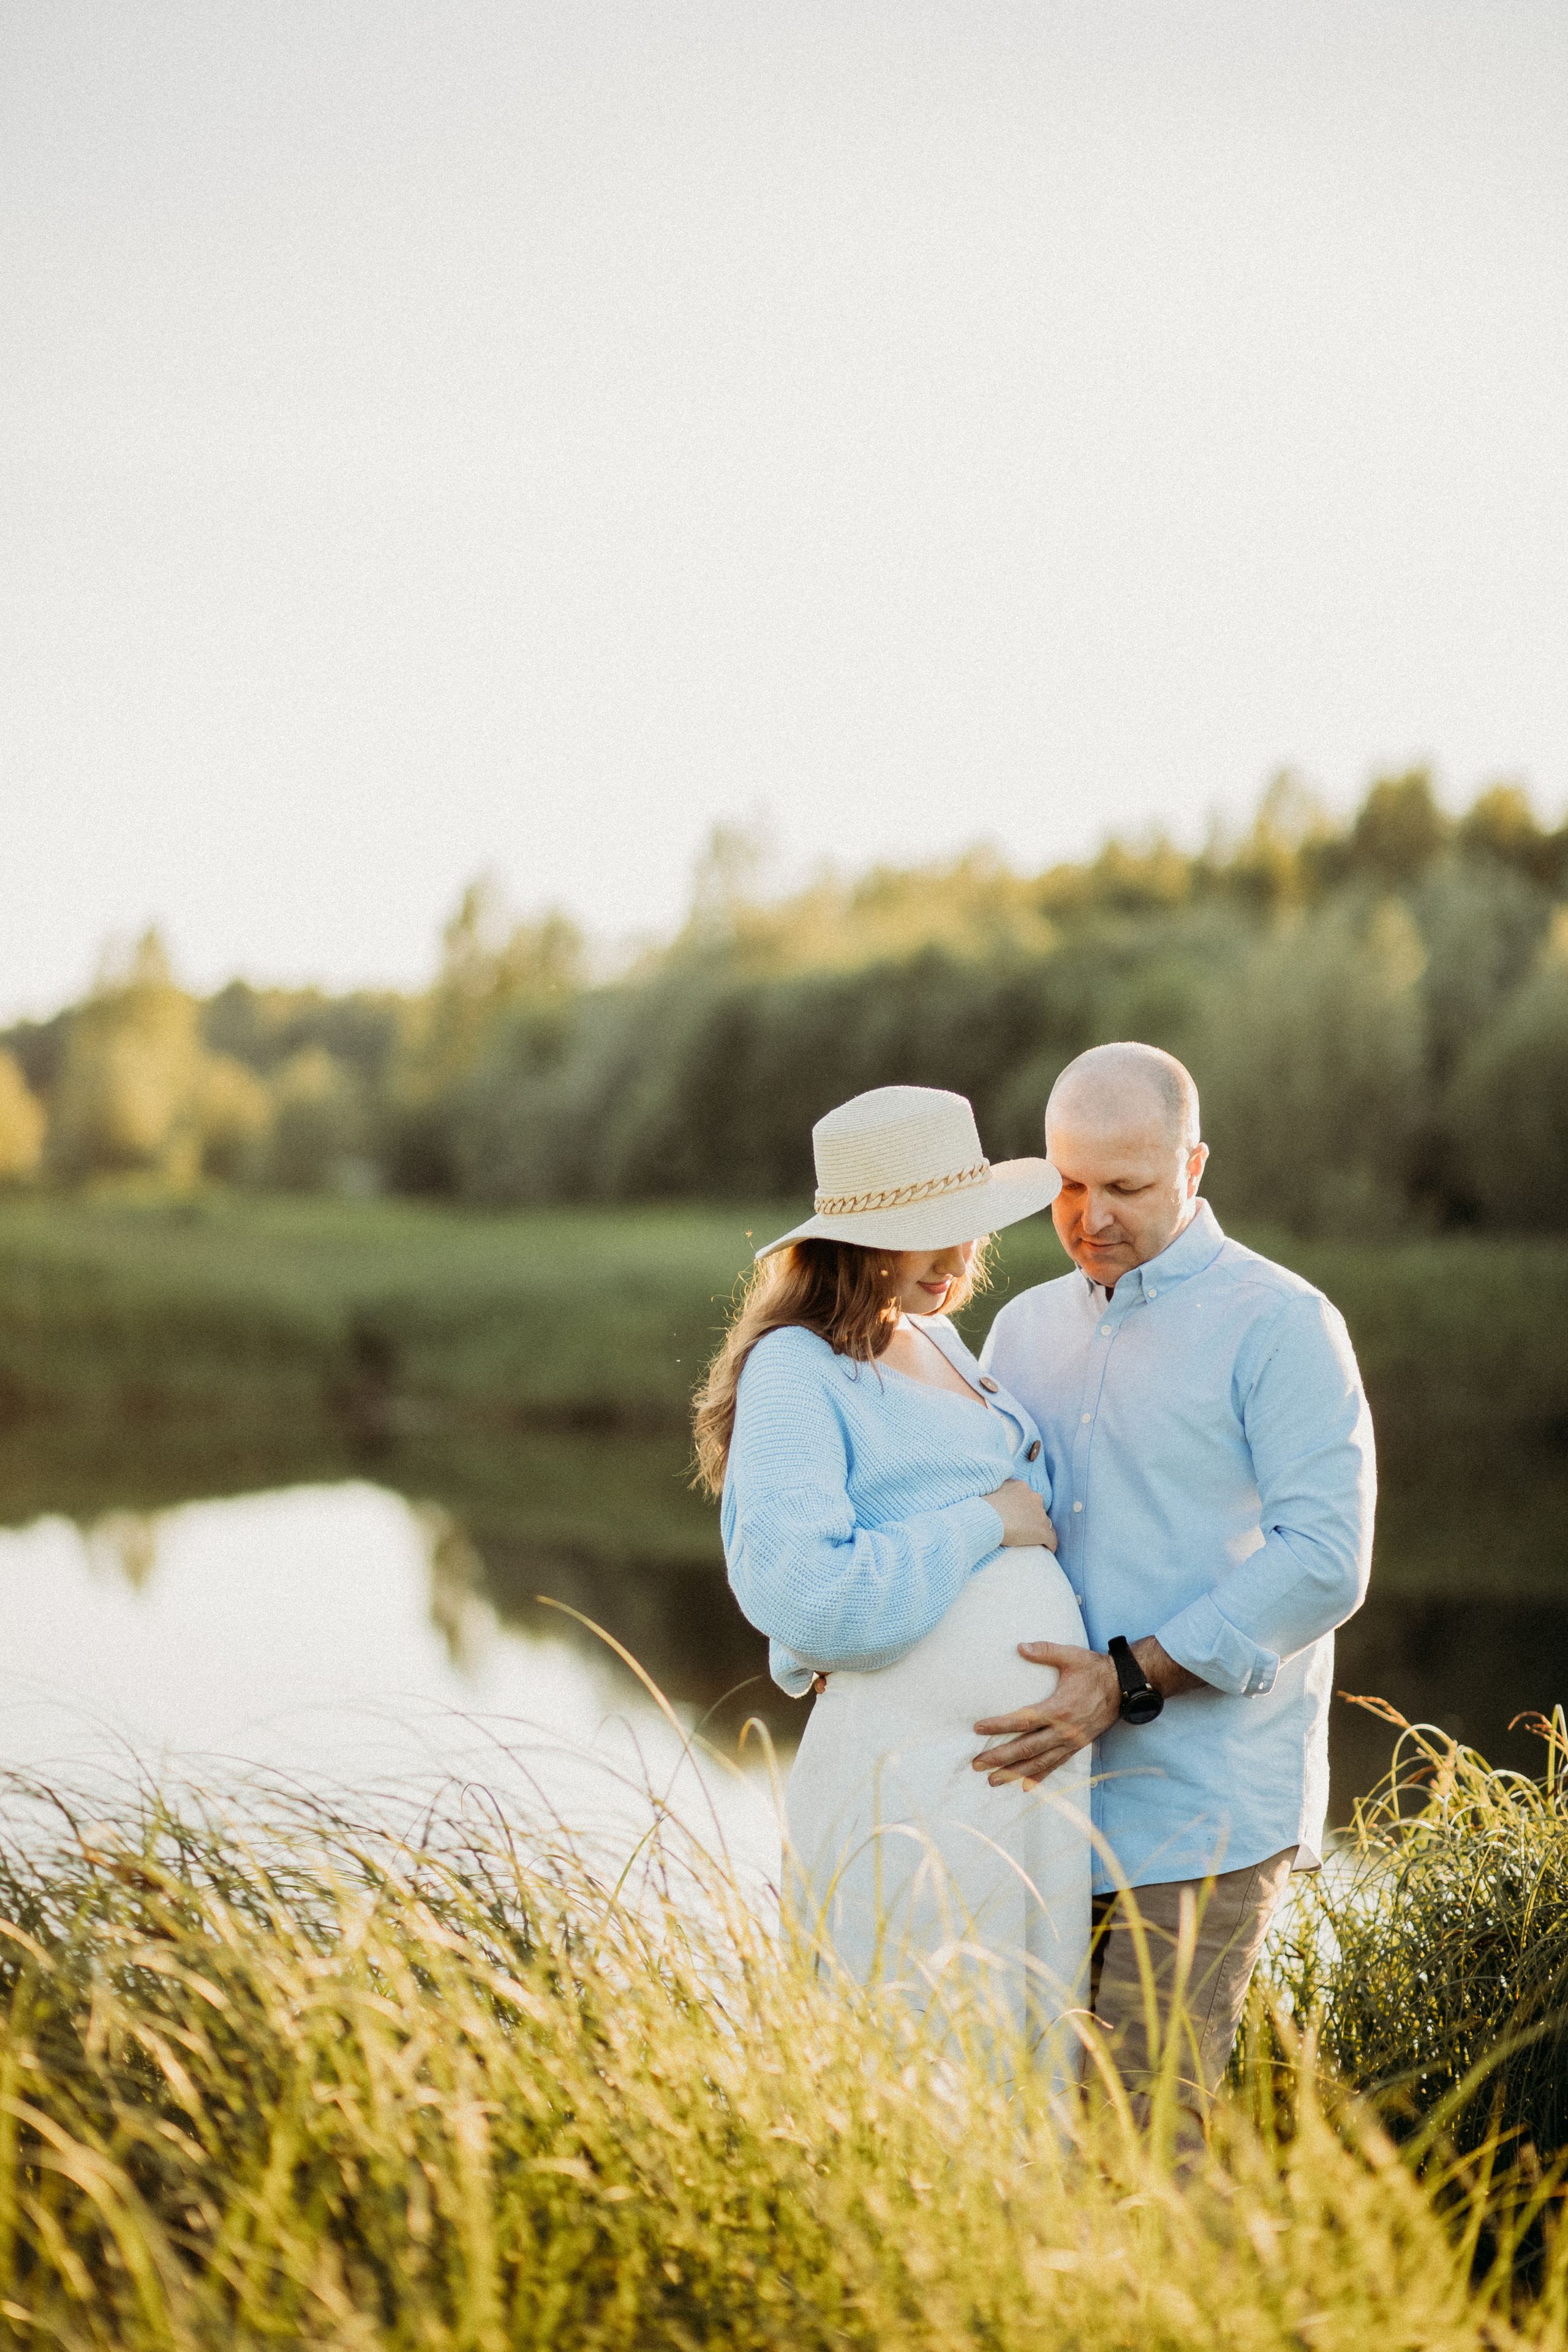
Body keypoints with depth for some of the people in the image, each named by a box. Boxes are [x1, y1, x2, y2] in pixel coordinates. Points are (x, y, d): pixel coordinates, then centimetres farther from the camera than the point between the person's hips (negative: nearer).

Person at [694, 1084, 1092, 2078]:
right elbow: (805, 1594, -23)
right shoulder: (796, 1372, -10)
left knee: (1042, 2073, 14)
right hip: (908, 1784, -8)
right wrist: (982, 1525, -13)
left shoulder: (943, 1344, 14)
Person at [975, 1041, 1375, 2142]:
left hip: (1204, 1811, -6)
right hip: (1045, 1797, 6)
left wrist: (1128, 1681, -19)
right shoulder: (1026, 1328, 16)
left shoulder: (1280, 1324, -4)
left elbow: (1326, 1559, -13)